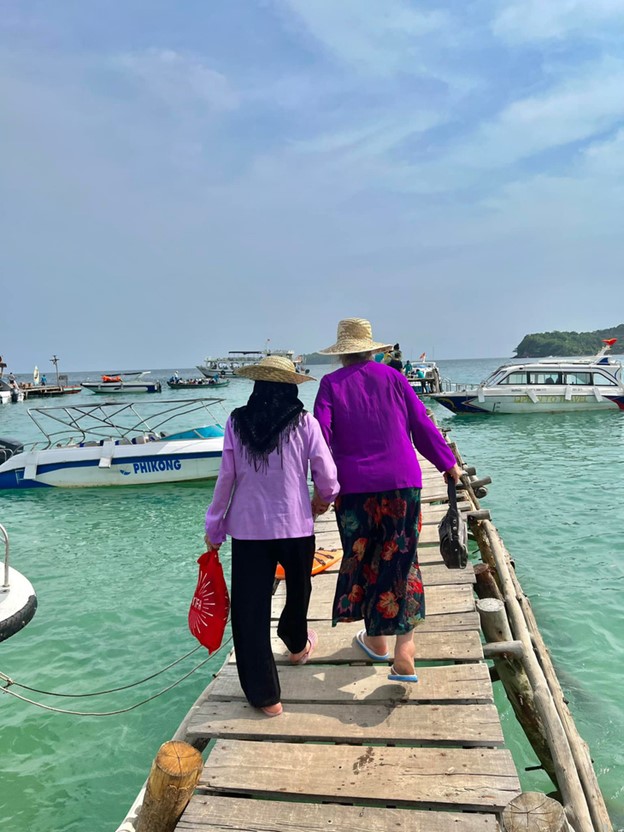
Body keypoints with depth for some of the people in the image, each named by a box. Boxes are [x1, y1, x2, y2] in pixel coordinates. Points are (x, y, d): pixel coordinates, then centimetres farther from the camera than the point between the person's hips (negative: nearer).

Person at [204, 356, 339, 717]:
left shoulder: (237, 423, -4)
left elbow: (226, 478, -2)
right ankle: (297, 644, 53)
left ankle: (265, 695, 16)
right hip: (296, 525, 0)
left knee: (250, 608, 9)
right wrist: (325, 497, 15)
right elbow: (327, 478, -8)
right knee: (298, 589, 26)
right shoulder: (305, 422, -7)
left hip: (248, 528, 0)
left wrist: (215, 526, 9)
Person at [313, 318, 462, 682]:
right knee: (400, 561, 6)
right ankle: (404, 652, 2)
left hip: (354, 488, -1)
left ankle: (376, 639, 30)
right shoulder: (393, 377, 5)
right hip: (402, 482, 1)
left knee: (362, 559, 15)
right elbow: (422, 424, 5)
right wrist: (448, 463, 14)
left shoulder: (331, 384, 0)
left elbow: (321, 436, -6)